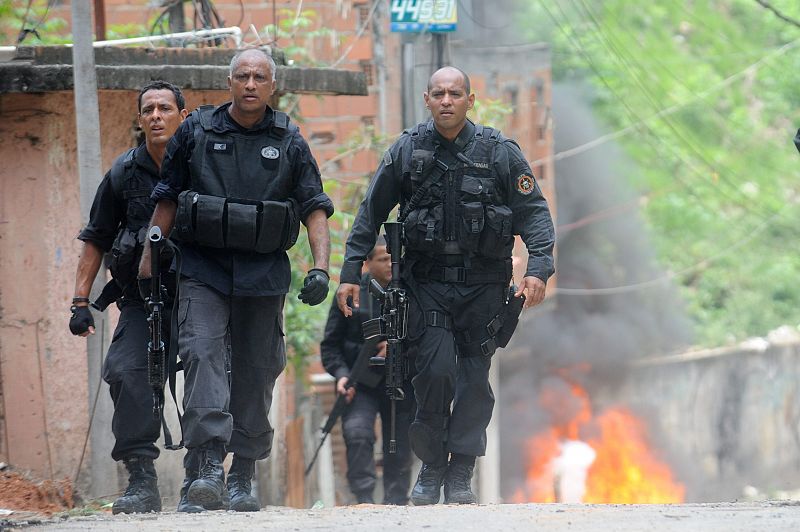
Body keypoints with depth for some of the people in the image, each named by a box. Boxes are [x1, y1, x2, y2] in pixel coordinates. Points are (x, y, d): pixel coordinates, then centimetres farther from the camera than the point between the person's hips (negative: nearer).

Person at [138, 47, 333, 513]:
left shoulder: (289, 142, 6)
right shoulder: (197, 132, 4)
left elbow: (315, 209, 5)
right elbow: (167, 200, 11)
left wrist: (321, 268, -8)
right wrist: (148, 261, 8)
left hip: (264, 275, 1)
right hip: (202, 269, -1)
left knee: (256, 372, 4)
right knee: (203, 354, -18)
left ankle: (243, 478, 14)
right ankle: (208, 467, -28)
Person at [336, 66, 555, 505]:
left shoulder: (499, 152, 0)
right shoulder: (407, 151, 2)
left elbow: (534, 212, 1)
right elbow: (370, 214, 9)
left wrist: (538, 267, -13)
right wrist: (350, 273, 5)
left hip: (483, 283, 0)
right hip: (427, 282, 0)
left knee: (474, 379, 0)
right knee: (435, 371, -13)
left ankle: (460, 474, 9)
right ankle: (430, 468, 3)